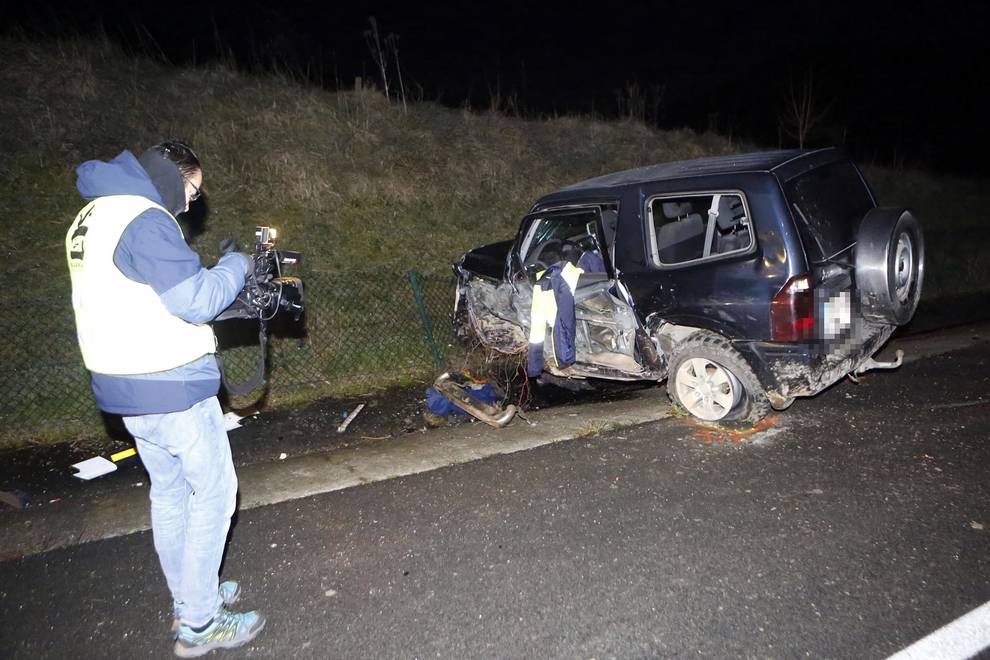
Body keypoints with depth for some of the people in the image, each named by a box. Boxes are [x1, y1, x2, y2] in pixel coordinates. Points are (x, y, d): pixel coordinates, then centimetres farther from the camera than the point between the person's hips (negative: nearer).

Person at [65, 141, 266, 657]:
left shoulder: (92, 217, 14)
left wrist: (216, 275, 11)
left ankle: (188, 600, 33)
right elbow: (196, 301, -22)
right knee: (214, 492, 2)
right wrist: (235, 266, -5)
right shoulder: (144, 220, -18)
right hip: (169, 384, -10)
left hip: (123, 383, 10)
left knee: (170, 492, 19)